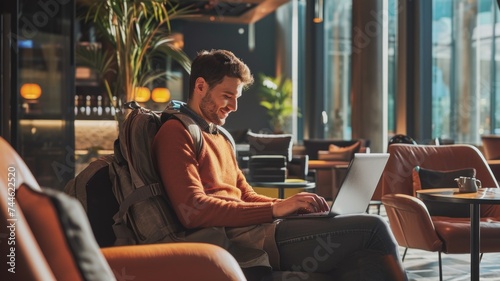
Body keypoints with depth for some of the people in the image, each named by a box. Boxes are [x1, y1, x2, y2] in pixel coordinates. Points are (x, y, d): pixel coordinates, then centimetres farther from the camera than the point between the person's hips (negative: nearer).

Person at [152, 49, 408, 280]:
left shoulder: (221, 139, 28)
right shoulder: (176, 133, -1)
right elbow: (193, 211, -14)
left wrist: (289, 205, 2)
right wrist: (275, 209, -15)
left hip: (248, 231, 9)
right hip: (233, 240, -9)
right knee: (371, 228, -13)